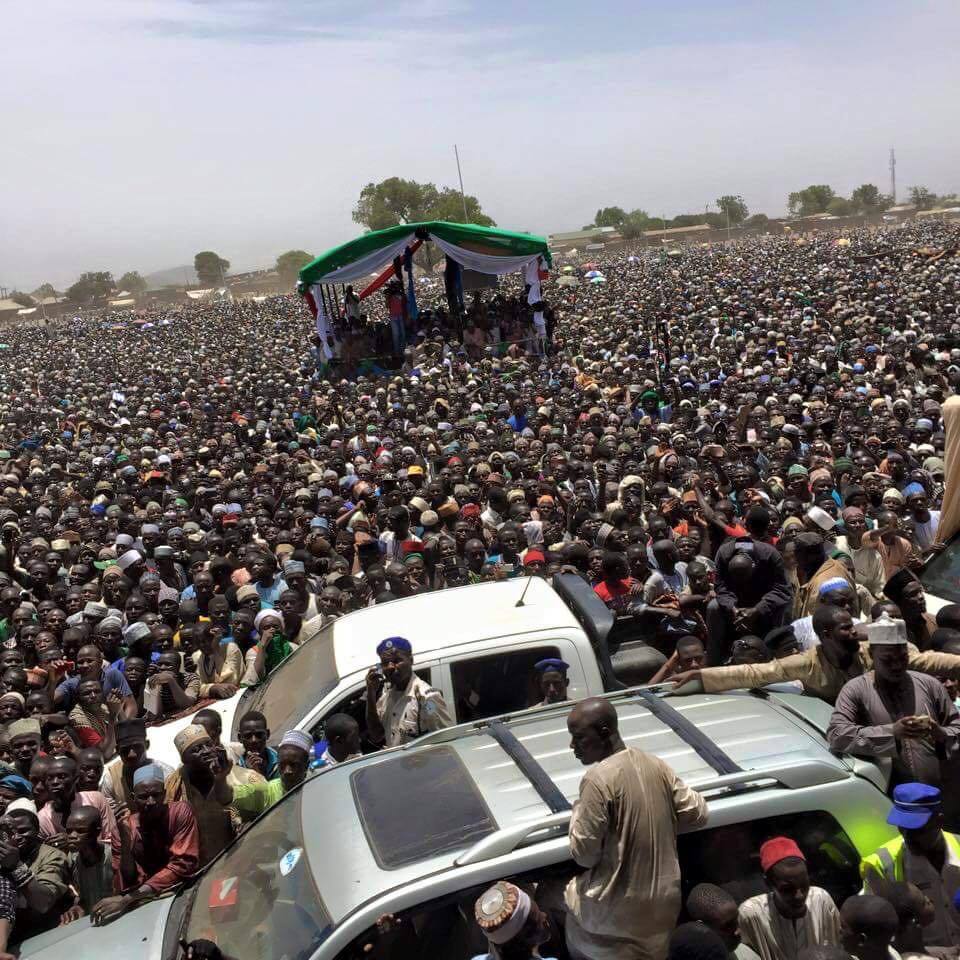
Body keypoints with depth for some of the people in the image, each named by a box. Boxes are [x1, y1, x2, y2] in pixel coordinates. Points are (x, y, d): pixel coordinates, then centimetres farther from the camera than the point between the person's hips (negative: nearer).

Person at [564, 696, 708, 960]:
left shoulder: (598, 779, -22)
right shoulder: (656, 766, -1)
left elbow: (583, 854, -17)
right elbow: (697, 814, 9)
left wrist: (578, 811, -2)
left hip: (617, 911, -6)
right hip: (663, 899, 6)